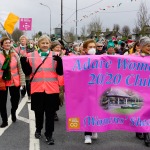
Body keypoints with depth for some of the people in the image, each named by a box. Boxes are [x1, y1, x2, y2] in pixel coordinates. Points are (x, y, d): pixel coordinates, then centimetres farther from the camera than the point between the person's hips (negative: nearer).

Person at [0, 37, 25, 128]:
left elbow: (20, 69, 2)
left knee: (15, 99, 7)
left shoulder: (15, 55, 1)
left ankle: (13, 112, 39)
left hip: (14, 81, 1)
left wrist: (22, 82, -1)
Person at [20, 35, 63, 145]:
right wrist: (24, 62, -13)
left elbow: (60, 72, -3)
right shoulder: (31, 56, 6)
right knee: (38, 111, 14)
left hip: (51, 89, -1)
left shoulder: (55, 56, 4)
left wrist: (59, 61, -20)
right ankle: (38, 130, 36)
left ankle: (49, 135, 12)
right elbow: (27, 72, 4)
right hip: (37, 89, 1)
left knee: (50, 113, 3)